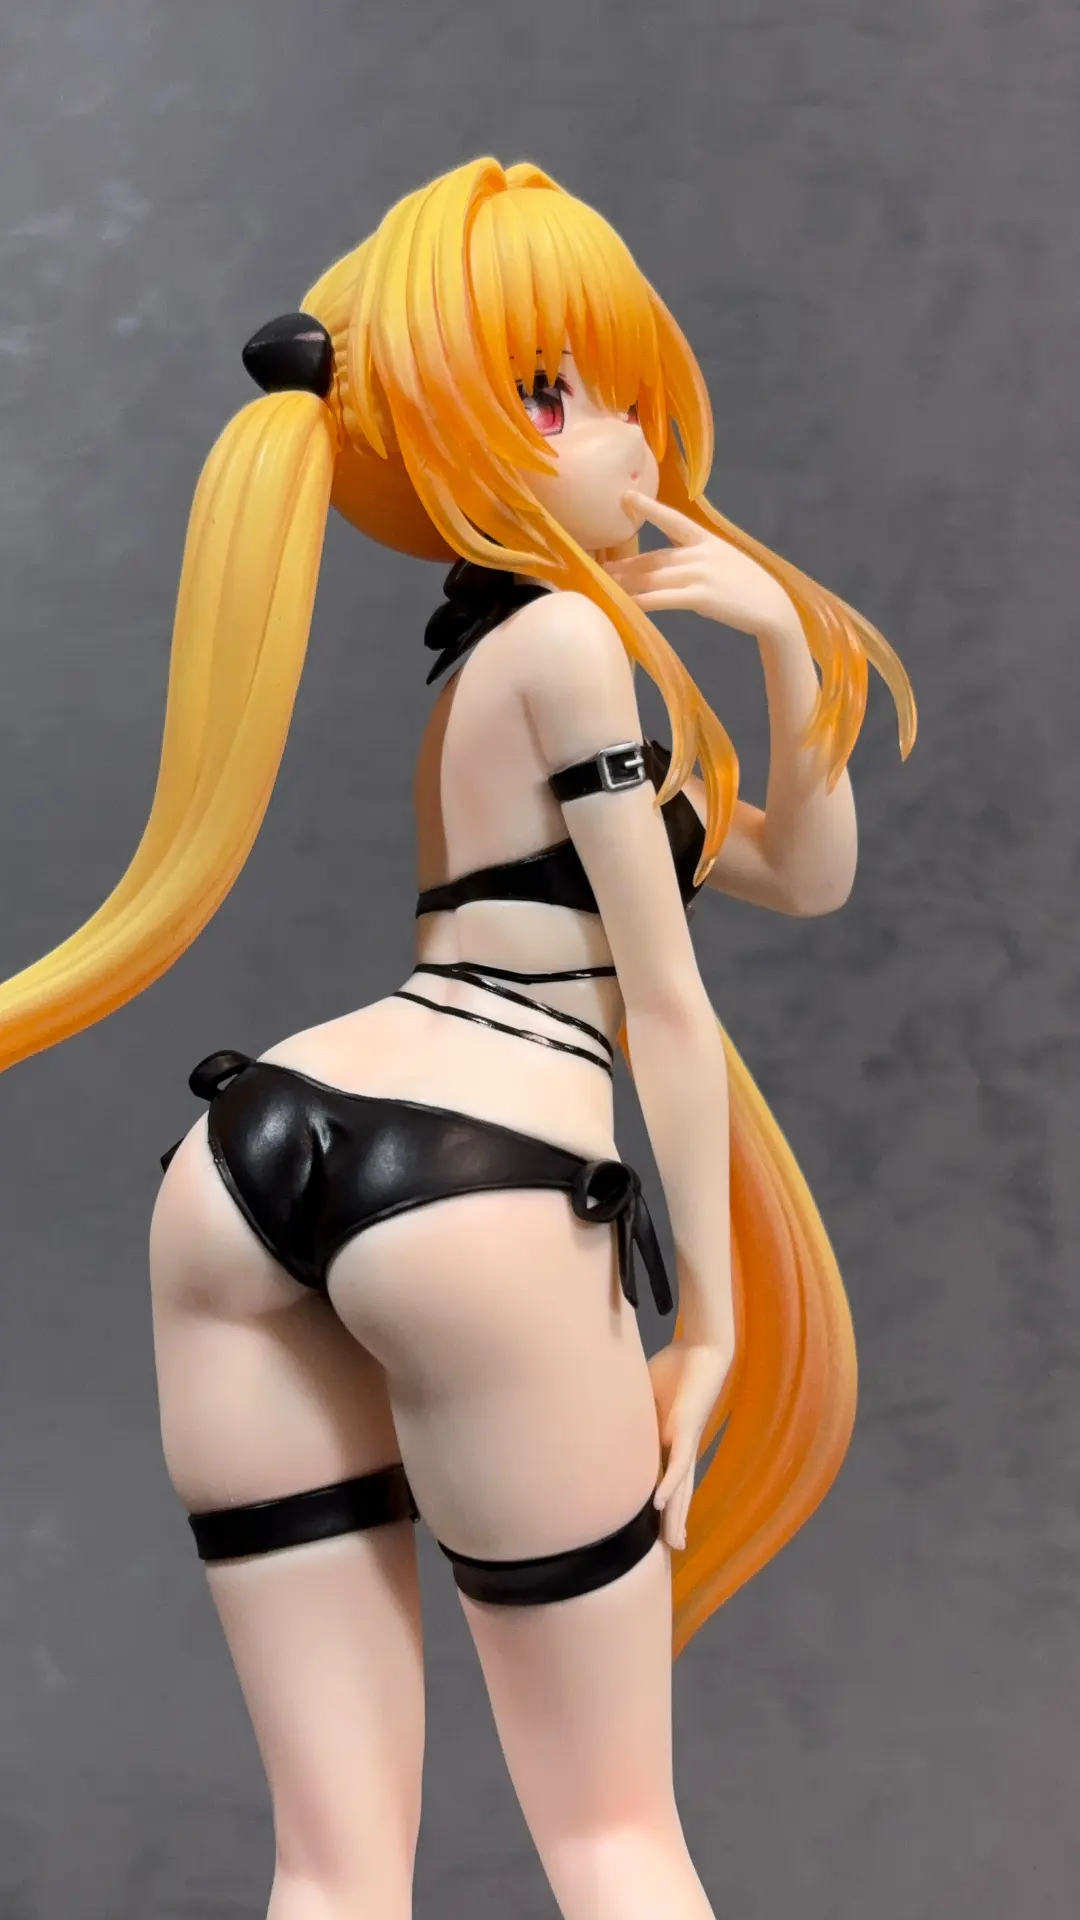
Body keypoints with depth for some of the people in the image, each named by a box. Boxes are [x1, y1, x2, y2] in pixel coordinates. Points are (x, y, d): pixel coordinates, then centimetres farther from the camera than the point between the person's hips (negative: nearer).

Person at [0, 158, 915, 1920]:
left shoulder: (475, 659, 28)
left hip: (244, 1159, 8)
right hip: (470, 1190, -8)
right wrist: (713, 1323, 7)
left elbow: (805, 873, 29)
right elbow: (669, 1009, 1)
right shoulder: (580, 637, 2)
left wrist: (785, 647, 15)